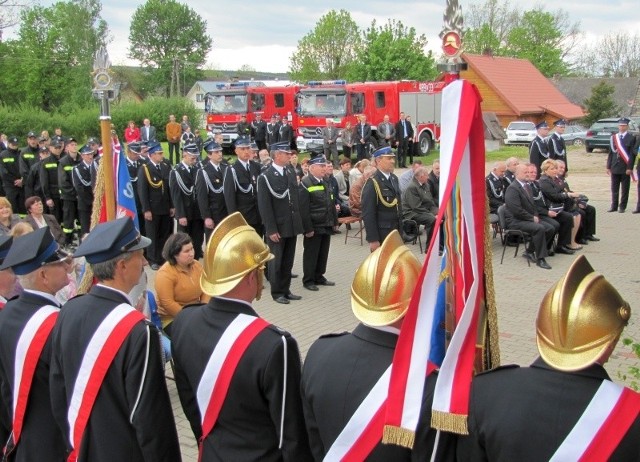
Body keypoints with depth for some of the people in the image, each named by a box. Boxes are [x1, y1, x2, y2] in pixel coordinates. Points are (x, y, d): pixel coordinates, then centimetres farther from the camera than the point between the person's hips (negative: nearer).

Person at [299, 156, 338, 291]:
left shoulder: (325, 182, 13)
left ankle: (319, 277, 26)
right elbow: (303, 208, -17)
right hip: (314, 227, -7)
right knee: (311, 254, 3)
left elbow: (331, 203, 19)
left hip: (326, 226, 8)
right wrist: (308, 228, -19)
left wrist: (335, 221, 15)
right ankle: (308, 280, 12)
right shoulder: (305, 184, -13)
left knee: (323, 253, 14)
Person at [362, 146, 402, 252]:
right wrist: (373, 239, -19)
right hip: (381, 234, -7)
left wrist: (400, 230, 15)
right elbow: (368, 214, -17)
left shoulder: (394, 178, 10)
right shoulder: (372, 183, -15)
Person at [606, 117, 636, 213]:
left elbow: (632, 154, -7)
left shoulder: (631, 138, -2)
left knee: (624, 189, 3)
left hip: (625, 168, -4)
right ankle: (614, 206, 15)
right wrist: (608, 166, 6)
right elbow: (611, 152, 10)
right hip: (615, 167, 4)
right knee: (614, 188, 8)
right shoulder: (614, 137, 9)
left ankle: (622, 207, 10)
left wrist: (629, 168, -13)